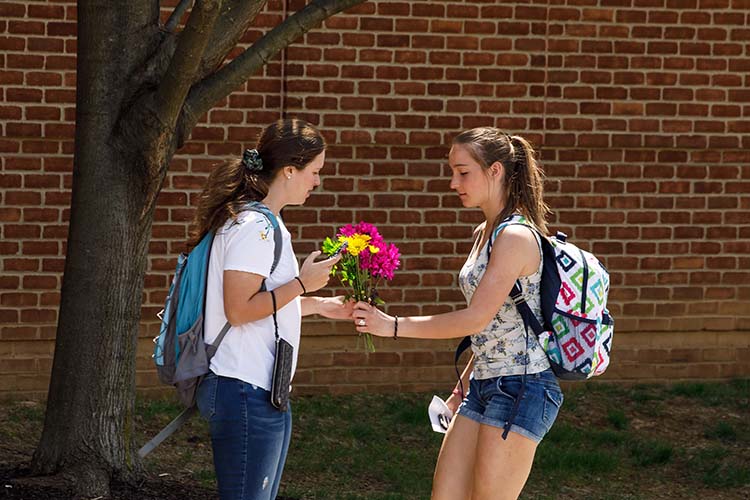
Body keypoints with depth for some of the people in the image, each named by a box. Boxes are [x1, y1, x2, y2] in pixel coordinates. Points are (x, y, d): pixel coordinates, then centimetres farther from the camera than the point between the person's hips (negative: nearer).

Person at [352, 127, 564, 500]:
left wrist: (393, 326, -21)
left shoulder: (516, 237, -16)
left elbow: (476, 319, -22)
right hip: (484, 386, 9)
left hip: (520, 389, -9)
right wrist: (465, 382, 22)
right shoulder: (485, 233, 14)